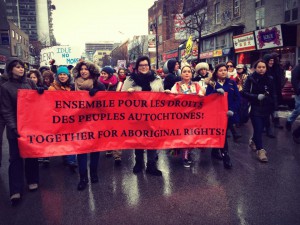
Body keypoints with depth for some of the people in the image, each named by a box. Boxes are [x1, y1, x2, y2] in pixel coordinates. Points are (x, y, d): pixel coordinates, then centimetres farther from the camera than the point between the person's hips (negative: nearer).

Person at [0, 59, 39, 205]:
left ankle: (32, 181, 28)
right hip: (16, 127, -3)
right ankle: (16, 191, 3)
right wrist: (13, 127, -17)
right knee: (16, 157, 0)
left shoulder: (29, 82, 5)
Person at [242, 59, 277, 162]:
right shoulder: (250, 79, -5)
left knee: (261, 128, 11)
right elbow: (245, 93, -9)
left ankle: (253, 141, 40)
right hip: (255, 108, -4)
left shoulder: (269, 79, 5)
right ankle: (260, 150, 3)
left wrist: (274, 106, 1)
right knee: (258, 129, -8)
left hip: (266, 108, 4)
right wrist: (257, 97, -22)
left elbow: (273, 94, 11)